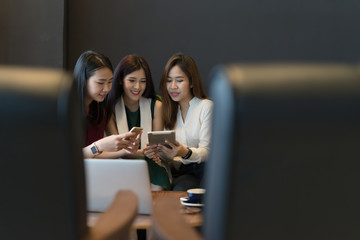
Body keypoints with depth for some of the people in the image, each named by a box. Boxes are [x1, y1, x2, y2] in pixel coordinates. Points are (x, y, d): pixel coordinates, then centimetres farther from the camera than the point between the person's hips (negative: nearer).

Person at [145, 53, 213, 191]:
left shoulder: (206, 106, -1)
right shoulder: (169, 109, 17)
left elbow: (207, 152, -8)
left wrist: (185, 153, -29)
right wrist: (157, 154, -11)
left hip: (198, 170, -3)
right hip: (173, 171, 4)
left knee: (178, 190, -35)